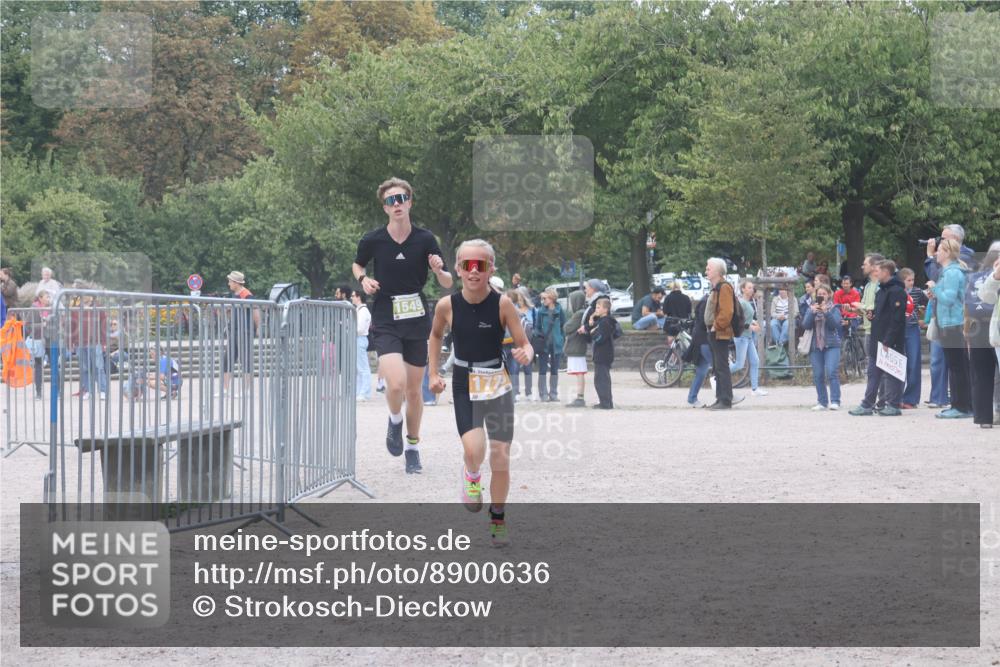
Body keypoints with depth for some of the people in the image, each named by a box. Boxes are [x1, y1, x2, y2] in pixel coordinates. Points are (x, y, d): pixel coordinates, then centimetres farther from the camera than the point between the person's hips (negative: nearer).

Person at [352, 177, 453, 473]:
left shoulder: (425, 239, -4)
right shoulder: (373, 240, -6)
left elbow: (447, 283, 1)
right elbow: (357, 264, 16)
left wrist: (439, 270, -21)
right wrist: (363, 279, -6)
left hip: (417, 321, 2)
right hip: (385, 323, -2)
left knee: (414, 390, 9)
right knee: (396, 384, -20)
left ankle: (412, 447, 28)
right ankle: (395, 421, 13)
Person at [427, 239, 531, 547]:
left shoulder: (502, 304, -12)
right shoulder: (447, 305, -8)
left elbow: (524, 343, -6)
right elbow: (436, 336, 13)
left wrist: (526, 355, -29)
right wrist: (434, 374, 7)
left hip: (498, 385, 0)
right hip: (465, 386, 0)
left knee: (501, 457, 4)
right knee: (474, 450, -22)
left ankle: (498, 519, 24)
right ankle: (471, 476, 14)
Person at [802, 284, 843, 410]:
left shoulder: (834, 308, 6)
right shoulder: (811, 308, 12)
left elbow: (835, 324, -8)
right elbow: (805, 325, 1)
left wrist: (826, 312, -18)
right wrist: (812, 312, -12)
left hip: (831, 345, -3)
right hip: (815, 346, 3)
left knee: (832, 372, -14)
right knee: (818, 375, 1)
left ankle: (835, 401, -14)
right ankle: (822, 402, 8)